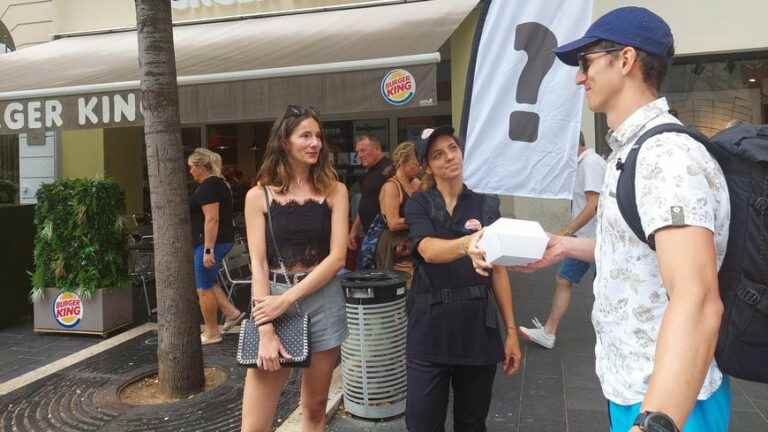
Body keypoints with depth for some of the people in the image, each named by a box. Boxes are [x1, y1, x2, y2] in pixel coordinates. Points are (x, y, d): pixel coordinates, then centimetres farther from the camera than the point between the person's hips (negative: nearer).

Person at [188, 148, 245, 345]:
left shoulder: (208, 186, -16)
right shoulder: (219, 183, 15)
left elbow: (211, 219, -24)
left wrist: (208, 250, -25)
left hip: (210, 242, -10)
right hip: (223, 240, 10)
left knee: (204, 288, 1)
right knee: (208, 281, 21)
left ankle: (211, 333, 11)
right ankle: (232, 312, 17)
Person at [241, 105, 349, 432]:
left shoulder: (334, 191, 3)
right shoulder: (259, 196, 2)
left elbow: (337, 256, -5)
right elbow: (258, 265, -4)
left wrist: (288, 298, -12)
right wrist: (266, 331, -12)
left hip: (323, 301, 1)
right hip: (273, 300, -1)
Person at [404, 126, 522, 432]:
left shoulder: (486, 205, 6)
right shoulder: (419, 204, 0)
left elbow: (498, 270, 8)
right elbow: (429, 251, -20)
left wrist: (511, 330, 4)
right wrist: (466, 243, -42)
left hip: (478, 329, 2)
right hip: (430, 330, -2)